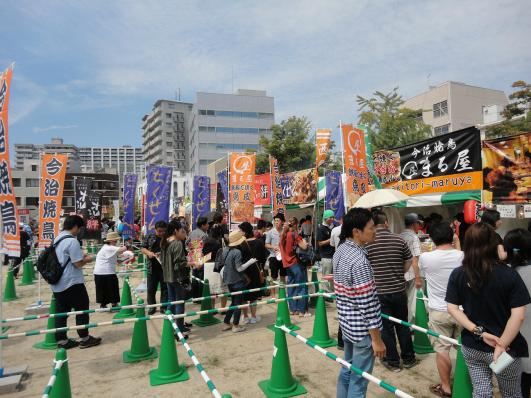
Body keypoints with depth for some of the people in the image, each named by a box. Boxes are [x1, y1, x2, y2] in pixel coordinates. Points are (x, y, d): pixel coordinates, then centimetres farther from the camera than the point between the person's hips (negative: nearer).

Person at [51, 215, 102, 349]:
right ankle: (84, 339, 13)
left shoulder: (57, 239, 10)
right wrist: (87, 259, -1)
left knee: (61, 312, 11)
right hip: (72, 283, -8)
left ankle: (61, 340, 17)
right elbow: (78, 264, -19)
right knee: (82, 309, 5)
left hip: (57, 283, 9)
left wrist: (80, 256, 14)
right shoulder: (72, 241, -19)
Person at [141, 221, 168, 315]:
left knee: (165, 288, 7)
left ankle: (164, 307, 20)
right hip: (152, 268, 2)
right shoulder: (149, 237, 5)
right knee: (151, 288, 10)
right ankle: (152, 306, 26)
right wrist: (148, 252, -12)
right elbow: (142, 248, 8)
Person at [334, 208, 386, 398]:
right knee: (358, 380, 7)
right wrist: (376, 338, -16)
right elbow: (367, 303, -23)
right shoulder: (359, 260, -26)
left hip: (346, 322, 9)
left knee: (347, 370, 23)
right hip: (362, 328, -9)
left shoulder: (340, 251, 2)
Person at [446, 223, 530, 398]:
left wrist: (479, 333, -9)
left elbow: (452, 308, -7)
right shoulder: (509, 275, -15)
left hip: (471, 347, 2)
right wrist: (502, 345, -14)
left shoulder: (458, 274, -8)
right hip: (506, 348, -2)